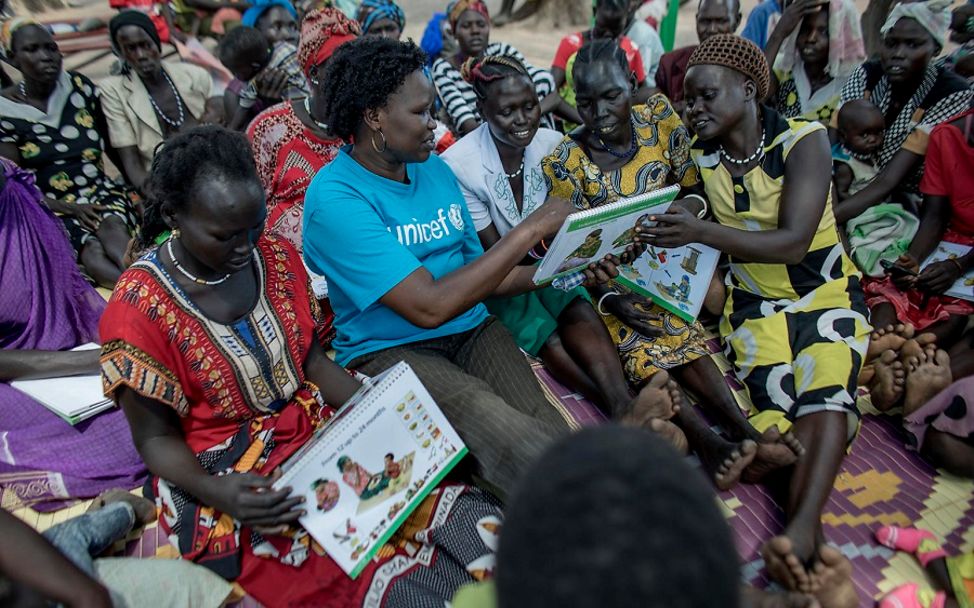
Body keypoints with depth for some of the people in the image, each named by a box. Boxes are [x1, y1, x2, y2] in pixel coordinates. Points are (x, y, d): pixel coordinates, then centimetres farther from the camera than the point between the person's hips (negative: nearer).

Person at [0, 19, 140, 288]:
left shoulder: (80, 87, 11)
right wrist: (70, 208, -16)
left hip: (100, 191, 2)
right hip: (51, 208, -2)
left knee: (112, 228, -36)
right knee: (93, 253, -35)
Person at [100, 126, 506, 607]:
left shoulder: (276, 258, -1)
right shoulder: (139, 310, -15)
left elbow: (310, 359, 7)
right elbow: (156, 437, -7)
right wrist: (214, 491, -27)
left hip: (317, 435, 5)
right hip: (234, 486, -4)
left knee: (467, 516, -13)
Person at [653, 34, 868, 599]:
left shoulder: (805, 139, -12)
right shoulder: (701, 157, 1)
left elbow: (794, 242, -24)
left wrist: (701, 230, -36)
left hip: (828, 293, -3)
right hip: (754, 303, 3)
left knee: (826, 394, -29)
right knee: (776, 396, -25)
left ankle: (799, 528, -41)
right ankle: (808, 531, -31)